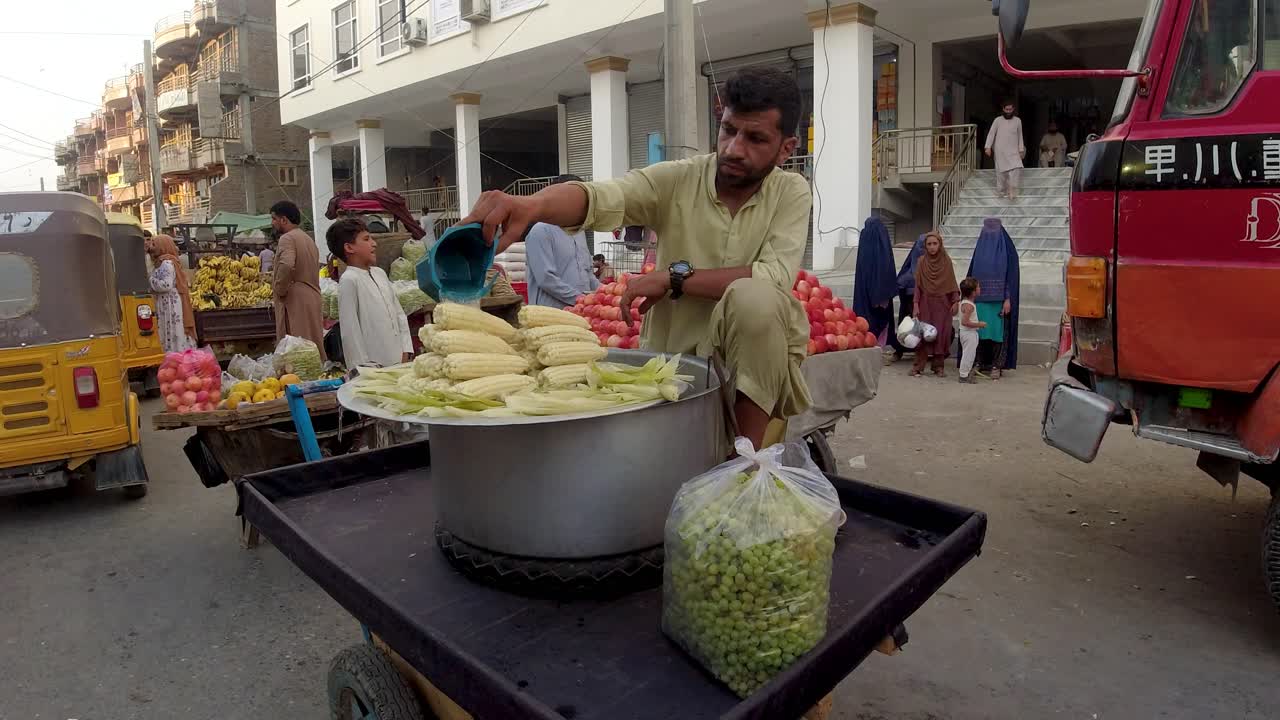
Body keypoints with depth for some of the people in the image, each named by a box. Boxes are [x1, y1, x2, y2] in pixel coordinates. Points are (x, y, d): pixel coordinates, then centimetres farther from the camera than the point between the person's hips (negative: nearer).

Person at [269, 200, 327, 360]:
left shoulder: (287, 238, -9)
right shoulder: (309, 239, 21)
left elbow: (286, 265, -27)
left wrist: (280, 289, -14)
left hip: (295, 301, -9)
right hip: (313, 298, 9)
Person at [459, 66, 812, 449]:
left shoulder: (791, 193, -5)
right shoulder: (676, 179, -6)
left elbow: (776, 276, -22)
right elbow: (601, 197, -24)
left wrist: (674, 276, -21)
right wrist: (531, 204, -45)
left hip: (759, 363, -1)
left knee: (753, 296, -31)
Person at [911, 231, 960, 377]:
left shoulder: (946, 260, 2)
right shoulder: (921, 261, 1)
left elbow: (952, 282, 5)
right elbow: (918, 284, 1)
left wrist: (955, 301, -1)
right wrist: (916, 304, -4)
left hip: (943, 303, 0)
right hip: (926, 302, 0)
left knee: (941, 334, 0)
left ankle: (939, 366, 8)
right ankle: (918, 365, 3)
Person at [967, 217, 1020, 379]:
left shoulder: (1007, 250, -1)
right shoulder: (980, 249, 11)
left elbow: (1011, 275, -5)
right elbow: (972, 274, 12)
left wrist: (1008, 299, -13)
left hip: (999, 300, -3)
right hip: (980, 299, 3)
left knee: (998, 332, -3)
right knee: (980, 331, 2)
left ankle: (997, 365, 1)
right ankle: (981, 362, 10)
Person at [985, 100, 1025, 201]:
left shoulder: (1018, 120, 7)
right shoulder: (998, 120, 1)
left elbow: (1020, 136, 12)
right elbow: (991, 134, -1)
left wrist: (1021, 149, 9)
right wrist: (988, 147, -12)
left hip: (1013, 151, 1)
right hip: (1000, 150, -1)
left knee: (1016, 168, -15)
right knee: (1001, 171, 1)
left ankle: (1012, 191, -15)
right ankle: (1001, 191, 14)